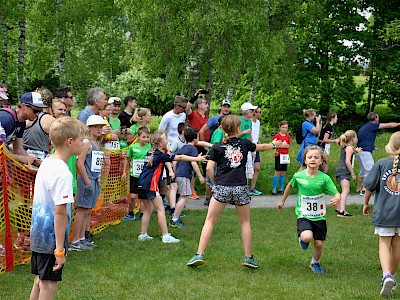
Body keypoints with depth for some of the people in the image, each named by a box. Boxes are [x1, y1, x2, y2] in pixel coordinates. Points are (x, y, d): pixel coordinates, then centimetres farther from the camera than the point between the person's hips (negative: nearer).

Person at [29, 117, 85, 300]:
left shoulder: (46, 163, 8)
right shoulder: (62, 173, -20)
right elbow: (60, 212, -23)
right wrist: (60, 249, -21)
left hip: (38, 234, 9)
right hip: (52, 238, -9)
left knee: (39, 282, 17)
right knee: (49, 285, -2)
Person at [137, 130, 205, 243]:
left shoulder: (152, 153, 13)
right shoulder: (161, 155, -10)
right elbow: (179, 157, -9)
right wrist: (196, 159, -5)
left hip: (142, 184, 9)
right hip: (150, 185, -9)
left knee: (148, 210, 16)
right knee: (161, 209, -6)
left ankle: (143, 234, 17)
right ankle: (166, 236, -7)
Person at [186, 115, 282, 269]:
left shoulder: (217, 147, 4)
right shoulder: (244, 144, 8)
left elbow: (209, 168, -4)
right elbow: (262, 147, 26)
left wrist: (214, 183, 11)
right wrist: (274, 144, 45)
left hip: (222, 188, -1)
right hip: (241, 188, 1)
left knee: (210, 221, 5)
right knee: (245, 222, 16)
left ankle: (199, 254, -3)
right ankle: (248, 257, 16)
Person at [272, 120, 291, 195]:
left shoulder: (287, 136, 8)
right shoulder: (277, 136, -7)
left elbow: (288, 146, 13)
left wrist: (286, 145, -8)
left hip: (285, 155, 5)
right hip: (279, 155, -5)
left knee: (283, 172, 8)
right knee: (277, 172, -7)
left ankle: (281, 188, 14)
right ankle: (274, 189, -3)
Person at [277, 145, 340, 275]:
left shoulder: (324, 178, -11)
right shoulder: (298, 176, -8)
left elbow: (336, 193, -13)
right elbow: (290, 186, 13)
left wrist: (337, 199, -38)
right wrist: (282, 201, 26)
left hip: (319, 216, 1)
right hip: (303, 215, -1)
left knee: (319, 243, 4)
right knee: (307, 237, -26)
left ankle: (315, 262, 36)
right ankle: (302, 238, 13)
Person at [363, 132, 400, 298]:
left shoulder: (382, 164, -6)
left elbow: (369, 186, -2)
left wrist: (366, 203, 14)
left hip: (383, 212, -1)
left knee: (384, 245, 6)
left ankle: (387, 276, -16)